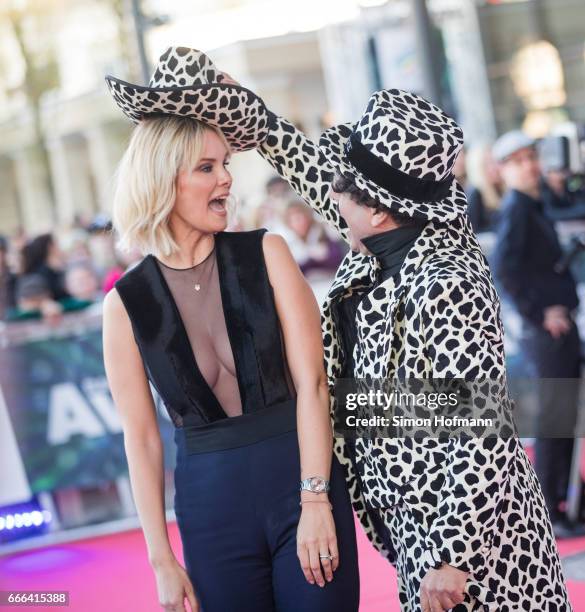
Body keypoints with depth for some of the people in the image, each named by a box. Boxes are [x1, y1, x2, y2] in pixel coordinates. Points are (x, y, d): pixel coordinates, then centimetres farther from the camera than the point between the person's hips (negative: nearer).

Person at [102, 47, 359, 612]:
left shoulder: (265, 254, -1)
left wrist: (316, 502, -14)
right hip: (210, 502, 1)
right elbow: (141, 437, 2)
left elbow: (310, 382, -6)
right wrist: (162, 562, 0)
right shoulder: (127, 301, 0)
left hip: (300, 479, 0)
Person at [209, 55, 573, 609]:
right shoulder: (381, 253, 0)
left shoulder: (445, 287, -25)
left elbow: (481, 436, -25)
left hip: (471, 541, -9)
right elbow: (318, 172, 16)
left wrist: (453, 557, -23)